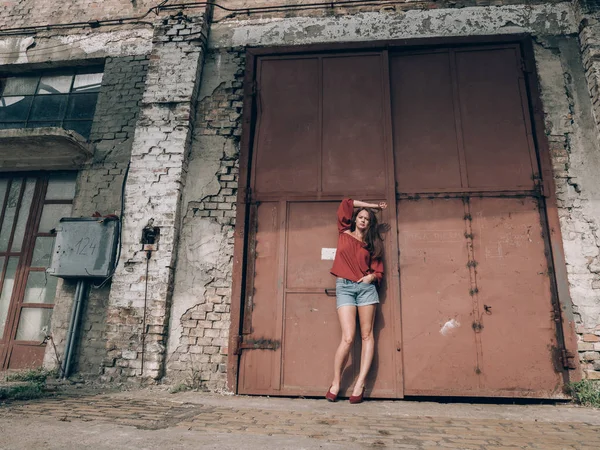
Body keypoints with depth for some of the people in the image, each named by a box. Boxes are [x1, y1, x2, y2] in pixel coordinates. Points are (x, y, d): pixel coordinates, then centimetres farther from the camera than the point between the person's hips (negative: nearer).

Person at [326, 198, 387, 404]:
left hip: (366, 287, 3)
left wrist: (372, 276, -10)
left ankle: (360, 382, 3)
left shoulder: (371, 244, 14)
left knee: (367, 335, -1)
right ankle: (336, 382, 5)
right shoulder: (344, 233, 12)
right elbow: (345, 203, 11)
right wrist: (373, 205, 17)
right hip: (344, 287, -2)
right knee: (348, 338, -10)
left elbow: (379, 270, 13)